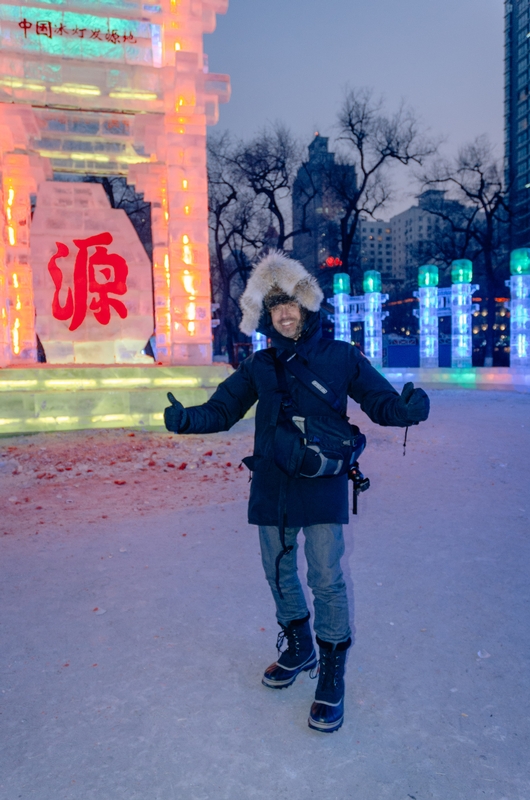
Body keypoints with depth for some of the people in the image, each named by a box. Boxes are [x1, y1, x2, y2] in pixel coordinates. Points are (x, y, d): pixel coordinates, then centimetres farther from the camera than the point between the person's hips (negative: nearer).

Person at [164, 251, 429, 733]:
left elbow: (380, 401, 0)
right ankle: (298, 647, 42)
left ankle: (332, 676, 18)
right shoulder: (260, 366, 6)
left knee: (326, 577, -3)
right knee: (279, 572, 16)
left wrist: (409, 409, -23)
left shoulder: (340, 357, -2)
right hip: (272, 487, 4)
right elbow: (222, 410, 4)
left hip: (323, 487, -3)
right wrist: (186, 419, -17)